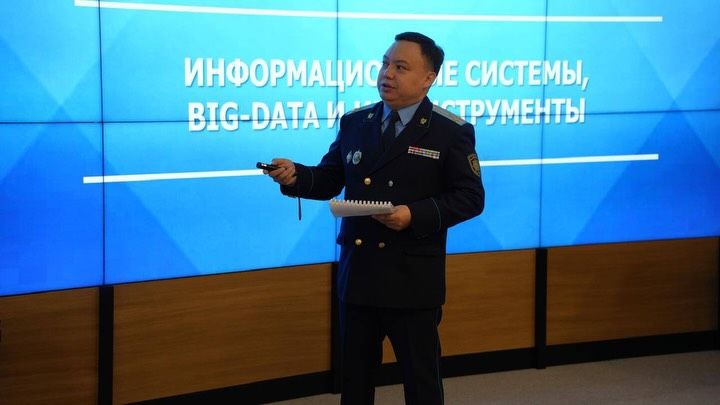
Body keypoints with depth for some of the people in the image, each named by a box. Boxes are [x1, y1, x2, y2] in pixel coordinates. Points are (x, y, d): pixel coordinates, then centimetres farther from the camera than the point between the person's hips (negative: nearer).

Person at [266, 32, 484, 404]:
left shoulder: (452, 132, -6)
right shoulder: (354, 123, 8)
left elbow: (470, 198, -8)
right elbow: (329, 181, 9)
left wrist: (416, 215, -22)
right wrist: (295, 176, -12)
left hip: (413, 279, -5)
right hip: (358, 273, 5)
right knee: (354, 375, 14)